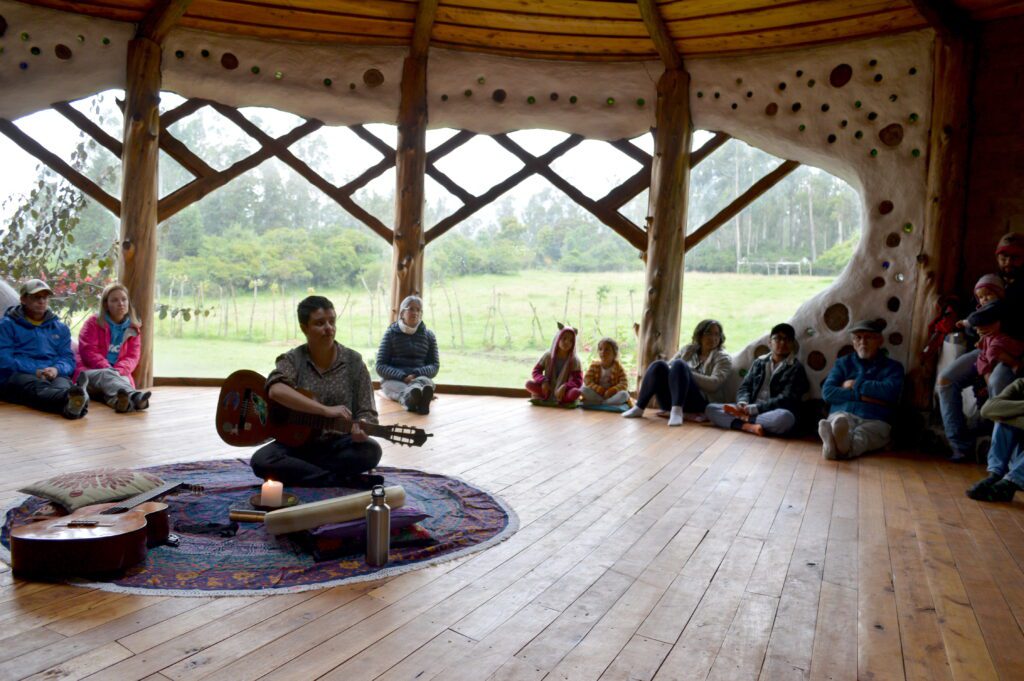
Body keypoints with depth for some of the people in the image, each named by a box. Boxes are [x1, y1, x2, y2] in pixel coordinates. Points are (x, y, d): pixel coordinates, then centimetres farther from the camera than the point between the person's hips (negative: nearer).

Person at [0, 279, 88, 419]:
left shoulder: (60, 327, 25)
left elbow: (69, 358, 15)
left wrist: (56, 369, -10)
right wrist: (34, 371, -13)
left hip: (54, 374, 3)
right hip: (18, 375, -2)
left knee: (63, 386, -37)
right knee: (38, 387, -40)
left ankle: (70, 405, -74)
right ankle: (70, 399, -75)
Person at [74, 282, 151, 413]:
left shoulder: (133, 329, 13)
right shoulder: (93, 322, 4)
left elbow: (132, 357, 3)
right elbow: (88, 352, -6)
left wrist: (118, 371, -19)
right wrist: (108, 369, -21)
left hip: (117, 375, 3)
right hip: (90, 372, -2)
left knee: (124, 380, -34)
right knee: (106, 375, -38)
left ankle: (119, 400, -74)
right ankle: (134, 396, -72)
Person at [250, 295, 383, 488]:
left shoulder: (353, 361, -2)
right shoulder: (292, 359, -3)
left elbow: (366, 412, -2)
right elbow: (276, 390, -26)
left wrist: (361, 429, -27)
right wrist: (326, 410, -34)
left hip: (338, 444, 0)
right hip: (297, 442, 0)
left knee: (370, 452, -29)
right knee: (261, 461, -28)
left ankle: (294, 471, -14)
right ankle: (342, 481, -23)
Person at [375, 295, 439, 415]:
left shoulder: (428, 335, 15)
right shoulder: (391, 333, 9)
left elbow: (435, 366, 10)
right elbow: (380, 367, 3)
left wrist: (416, 374, -13)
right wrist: (403, 376, -17)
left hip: (420, 377, 1)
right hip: (393, 379, -1)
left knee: (425, 382, -37)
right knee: (402, 388, -39)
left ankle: (413, 399, -74)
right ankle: (411, 397, -77)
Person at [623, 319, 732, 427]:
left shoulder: (723, 358, 10)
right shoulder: (687, 350, 22)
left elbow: (714, 384, -7)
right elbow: (669, 367, 14)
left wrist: (685, 373, -12)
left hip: (697, 401, -4)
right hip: (670, 400, 4)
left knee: (679, 364, -28)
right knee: (659, 365, -23)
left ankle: (677, 411, -44)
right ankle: (639, 408, -21)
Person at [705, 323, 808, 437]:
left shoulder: (796, 368, 2)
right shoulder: (759, 362, 16)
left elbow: (786, 400, -10)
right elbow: (745, 386, 11)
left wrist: (754, 408, -19)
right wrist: (743, 403, -14)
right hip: (750, 410, 4)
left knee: (785, 417, -40)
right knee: (710, 408, -13)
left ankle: (745, 419, -21)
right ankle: (749, 426, -33)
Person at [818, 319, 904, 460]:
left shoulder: (893, 367, 21)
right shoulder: (843, 362, 25)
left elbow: (890, 391, -3)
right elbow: (827, 392, 8)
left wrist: (856, 385, 4)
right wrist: (861, 395, -4)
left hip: (874, 420, -1)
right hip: (842, 414, 1)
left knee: (860, 437, -40)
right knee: (839, 424, -39)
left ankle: (844, 447, -75)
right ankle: (835, 444, -74)